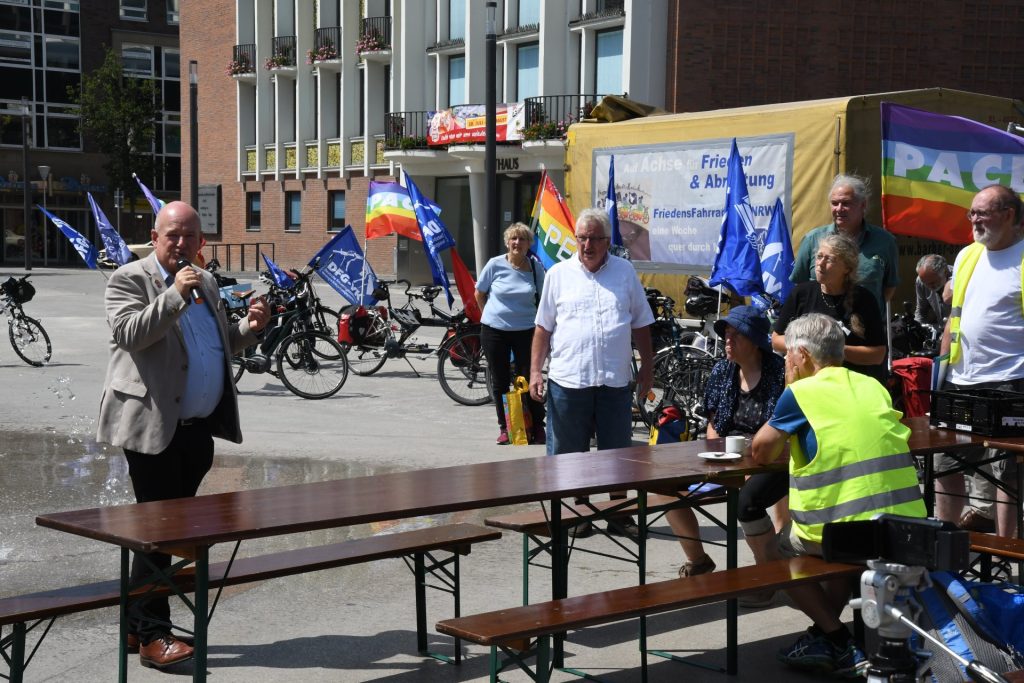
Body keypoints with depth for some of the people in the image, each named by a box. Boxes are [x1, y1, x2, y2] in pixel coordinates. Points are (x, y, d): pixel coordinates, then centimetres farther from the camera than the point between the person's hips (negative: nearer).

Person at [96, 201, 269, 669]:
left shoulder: (206, 283, 16)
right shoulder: (129, 279, -5)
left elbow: (221, 346, 23)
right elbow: (128, 334, -20)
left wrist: (249, 328, 3)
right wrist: (175, 295, -25)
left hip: (198, 428, 7)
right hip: (155, 428, -7)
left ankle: (136, 624, 23)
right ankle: (152, 635, 3)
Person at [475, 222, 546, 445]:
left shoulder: (536, 268, -1)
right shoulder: (495, 264, -4)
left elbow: (542, 299, 12)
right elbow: (479, 294, 9)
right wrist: (493, 315, 10)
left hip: (526, 331, 0)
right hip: (494, 331, 0)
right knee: (500, 382, 7)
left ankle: (537, 428, 11)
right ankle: (504, 427, 18)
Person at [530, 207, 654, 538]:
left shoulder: (625, 272, 7)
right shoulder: (559, 274, 4)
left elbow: (641, 325, 12)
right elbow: (543, 327, 7)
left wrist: (646, 368, 7)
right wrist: (535, 371, 1)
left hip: (615, 382, 1)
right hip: (568, 380, -1)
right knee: (569, 454, 5)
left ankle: (618, 514, 20)